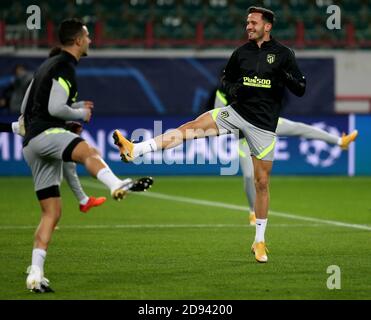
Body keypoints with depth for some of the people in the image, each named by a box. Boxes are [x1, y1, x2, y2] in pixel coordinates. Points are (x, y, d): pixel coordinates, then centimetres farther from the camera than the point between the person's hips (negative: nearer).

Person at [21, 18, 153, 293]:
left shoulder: (49, 65, 24)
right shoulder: (65, 67, -6)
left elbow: (26, 108, 27)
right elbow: (55, 108, -17)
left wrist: (75, 106, 25)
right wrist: (81, 114, 1)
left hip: (32, 142, 10)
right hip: (46, 133, -10)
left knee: (52, 212, 8)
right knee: (88, 151, -38)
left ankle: (35, 274, 2)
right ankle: (118, 185, -71)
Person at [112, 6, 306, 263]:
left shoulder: (283, 54, -4)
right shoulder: (241, 52, 7)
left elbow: (301, 90, -4)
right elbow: (226, 79, 19)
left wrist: (287, 78, -25)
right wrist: (232, 88, -5)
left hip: (264, 124, -3)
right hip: (238, 111, 3)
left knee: (262, 182, 1)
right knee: (192, 127, -19)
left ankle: (259, 241, 13)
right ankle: (135, 149, -30)